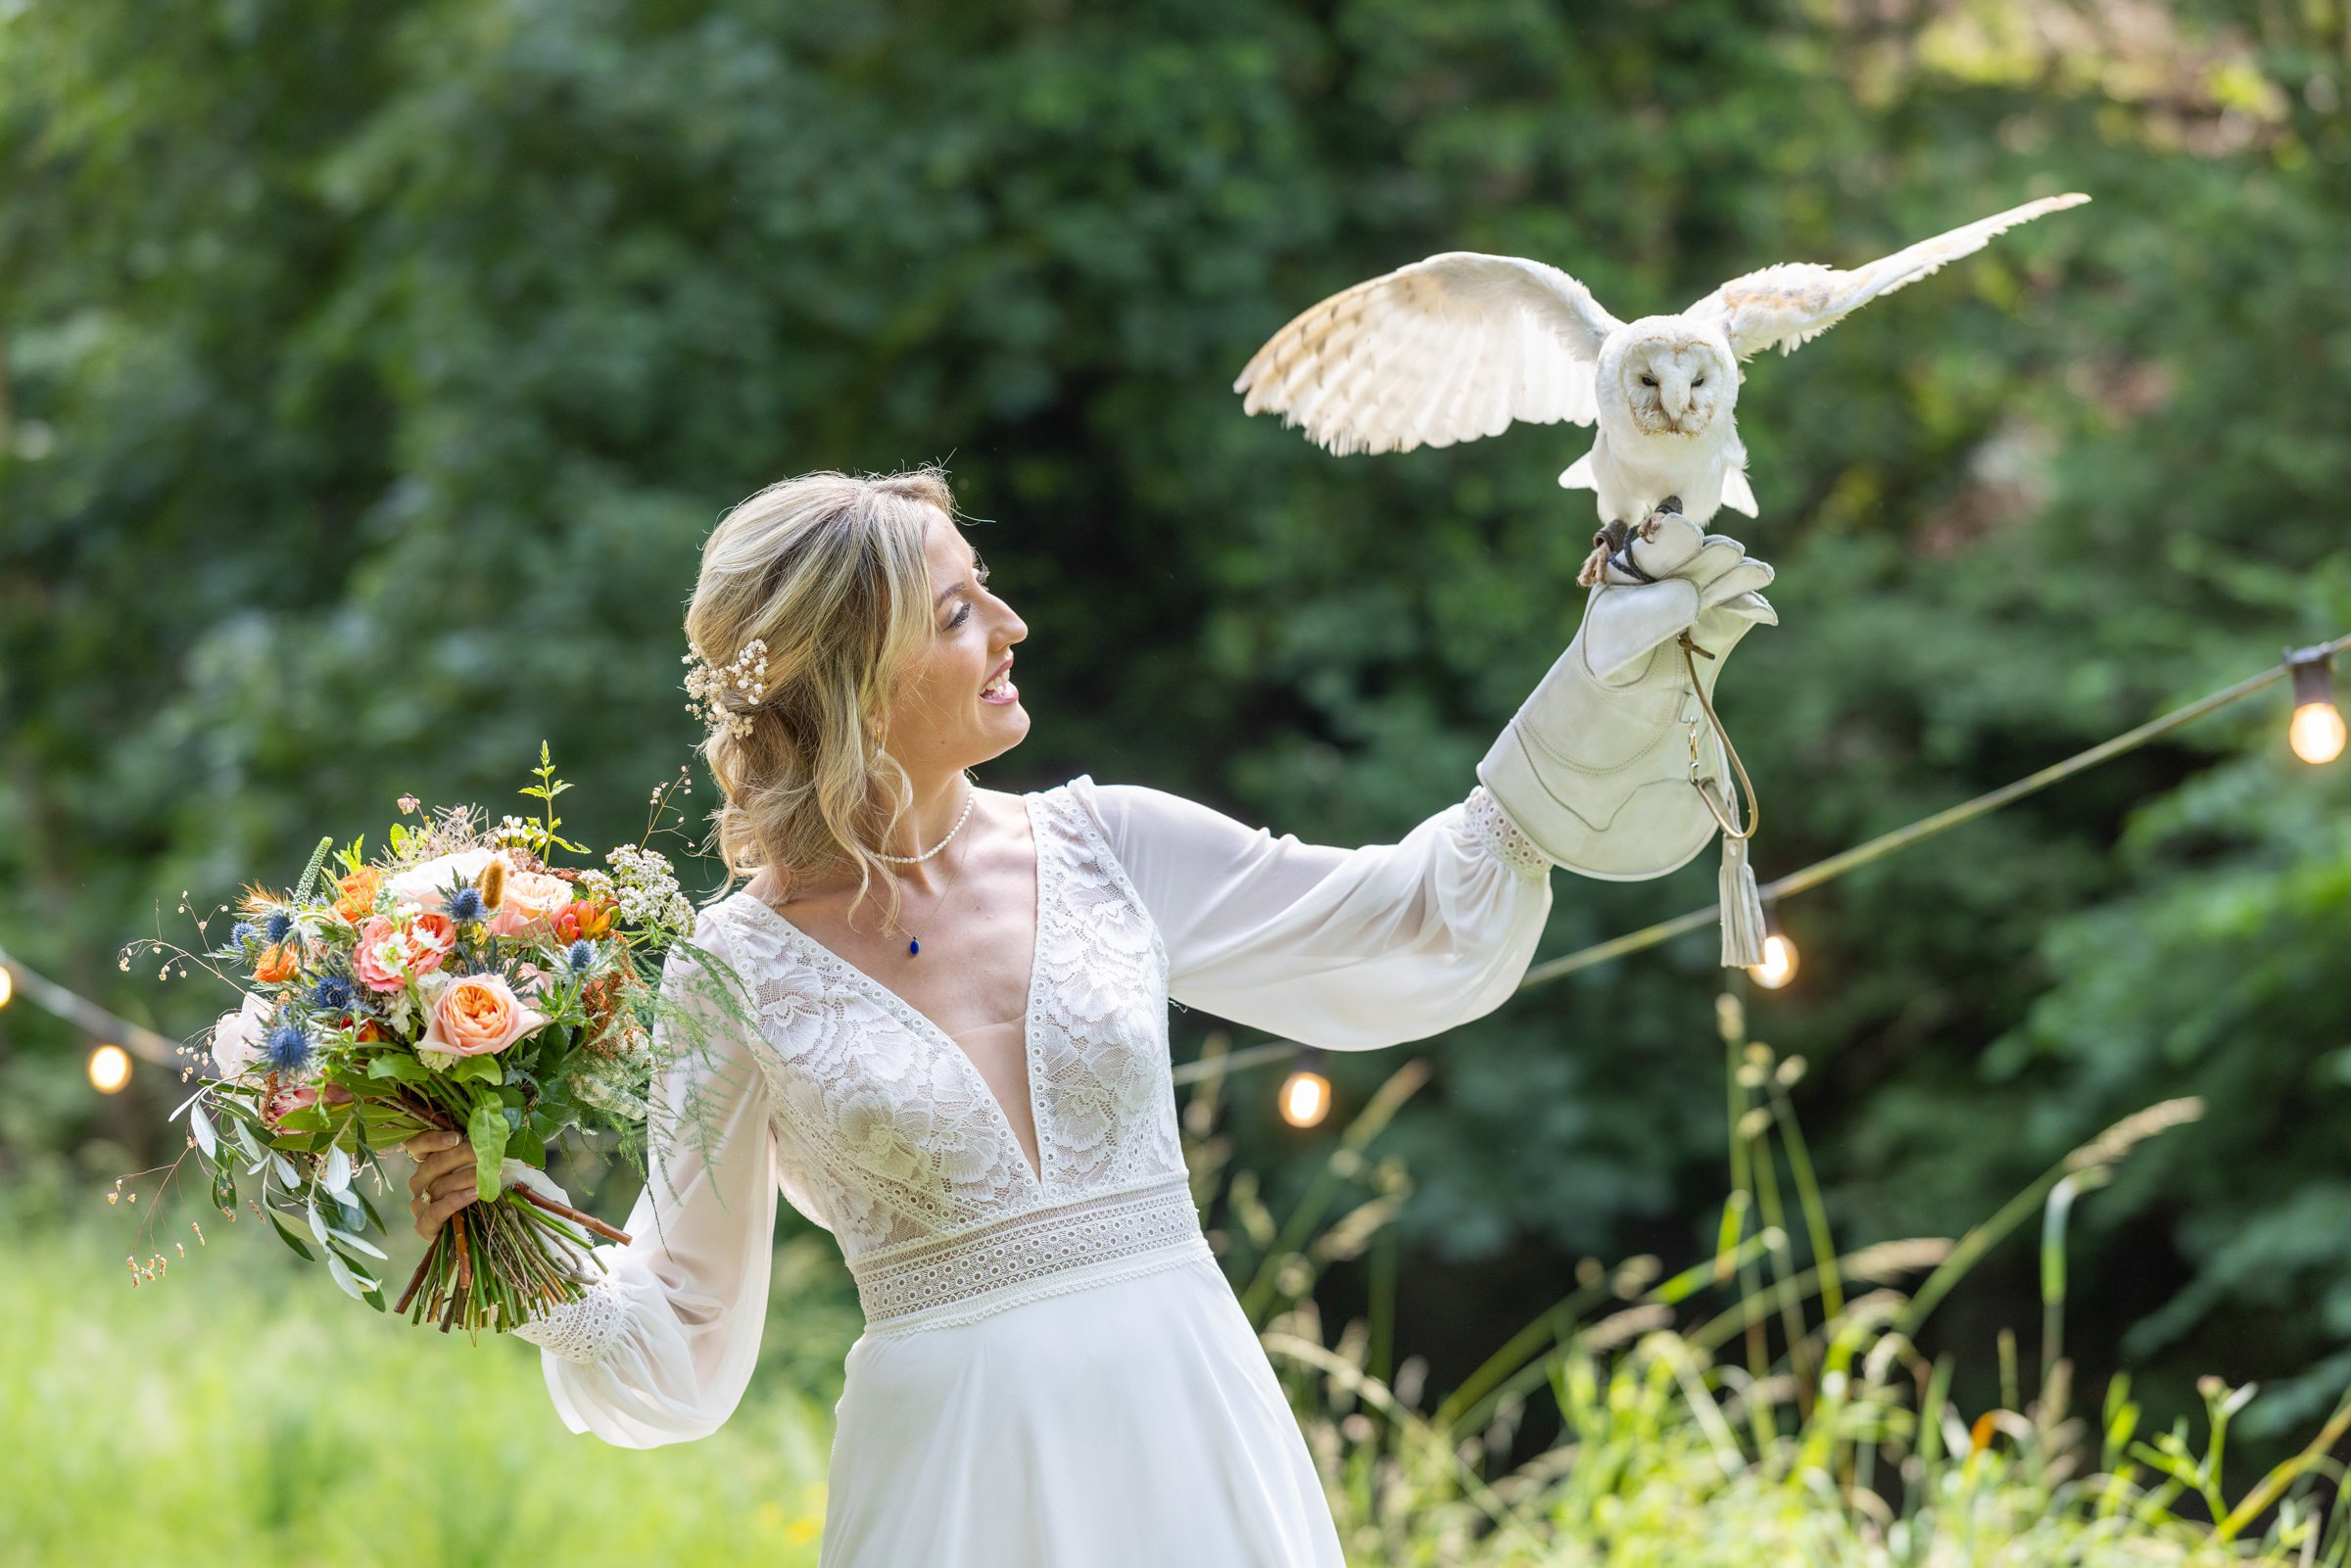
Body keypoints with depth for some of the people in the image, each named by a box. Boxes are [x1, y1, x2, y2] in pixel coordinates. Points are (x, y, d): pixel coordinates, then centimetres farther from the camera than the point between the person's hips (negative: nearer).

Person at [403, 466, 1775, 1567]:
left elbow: (1435, 925, 11)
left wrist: (1615, 675, 8)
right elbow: (682, 1349, 1)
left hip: (1193, 1439, 3)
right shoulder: (742, 972, -5)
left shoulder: (1103, 850, 3)